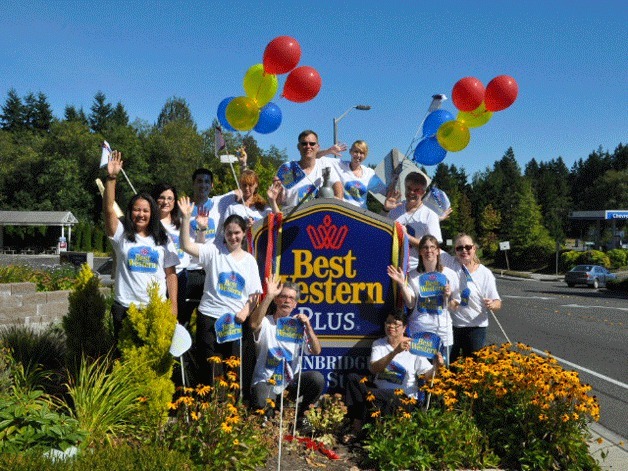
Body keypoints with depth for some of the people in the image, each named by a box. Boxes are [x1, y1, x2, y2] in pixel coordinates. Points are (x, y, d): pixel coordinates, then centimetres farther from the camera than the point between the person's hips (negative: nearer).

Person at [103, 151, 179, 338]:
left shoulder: (163, 239, 8)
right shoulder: (121, 235, 3)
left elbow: (171, 273, 6)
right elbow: (108, 210, -13)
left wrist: (173, 305, 0)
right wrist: (111, 177, -21)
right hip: (125, 307, -1)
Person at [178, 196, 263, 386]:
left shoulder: (249, 260, 9)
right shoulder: (214, 251, 0)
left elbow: (254, 294, 8)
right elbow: (186, 245, -15)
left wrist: (245, 311, -9)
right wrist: (186, 218, -23)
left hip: (236, 320, 3)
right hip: (209, 316, -3)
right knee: (207, 363, -1)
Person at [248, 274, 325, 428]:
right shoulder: (266, 323, -4)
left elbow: (316, 351, -8)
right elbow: (254, 324, -31)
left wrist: (308, 327, -23)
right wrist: (269, 296, -36)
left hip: (291, 379, 3)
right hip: (266, 380, -3)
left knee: (317, 378, -25)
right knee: (261, 405, -34)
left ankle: (301, 417, -1)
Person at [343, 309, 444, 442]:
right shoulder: (378, 344, 6)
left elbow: (428, 375, -6)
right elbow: (373, 369, -13)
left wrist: (436, 366, -29)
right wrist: (396, 351, -24)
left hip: (404, 398, -4)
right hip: (379, 391, 4)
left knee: (369, 394, -31)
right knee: (353, 378, -19)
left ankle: (356, 429, -8)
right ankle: (355, 426, -25)